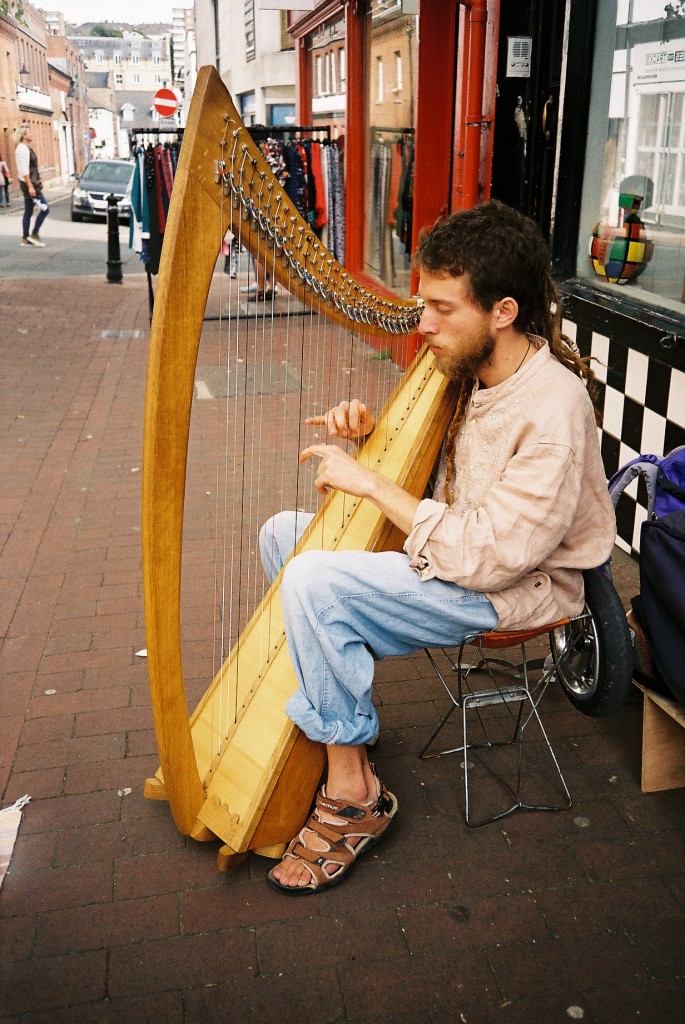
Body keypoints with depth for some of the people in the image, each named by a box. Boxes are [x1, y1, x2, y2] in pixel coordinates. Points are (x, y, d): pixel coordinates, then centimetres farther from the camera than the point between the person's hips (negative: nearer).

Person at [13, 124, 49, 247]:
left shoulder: (26, 148, 15)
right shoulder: (22, 149, -15)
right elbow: (24, 171, -21)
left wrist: (37, 180, 17)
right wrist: (30, 186, -23)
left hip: (31, 182, 10)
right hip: (28, 183, -10)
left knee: (28, 212, 12)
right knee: (44, 209, -10)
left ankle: (25, 239, 16)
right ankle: (34, 234, -5)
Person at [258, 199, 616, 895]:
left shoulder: (553, 407, -28)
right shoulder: (465, 368, -2)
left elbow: (489, 556, -30)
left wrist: (369, 483, -25)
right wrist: (369, 432, -7)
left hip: (515, 587, -9)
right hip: (454, 545, 9)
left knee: (313, 582, -27)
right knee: (283, 533, 7)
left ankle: (353, 795, -10)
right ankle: (331, 712, 20)